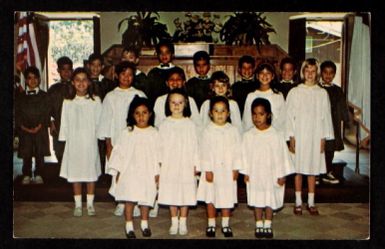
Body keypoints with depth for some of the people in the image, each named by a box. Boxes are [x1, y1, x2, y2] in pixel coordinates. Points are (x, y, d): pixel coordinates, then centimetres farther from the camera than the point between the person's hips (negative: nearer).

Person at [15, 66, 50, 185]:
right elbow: (17, 114, 4)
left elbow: (46, 113, -1)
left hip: (40, 130, -1)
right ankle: (26, 175, 15)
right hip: (25, 131, 1)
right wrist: (23, 127, -8)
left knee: (39, 154, 3)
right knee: (26, 154, 4)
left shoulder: (44, 96, 5)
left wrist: (39, 126, -11)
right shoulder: (21, 96, 9)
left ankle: (38, 175, 14)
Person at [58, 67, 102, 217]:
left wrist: (98, 137, -4)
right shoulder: (68, 102, 1)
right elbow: (65, 124, 4)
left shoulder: (95, 101, -2)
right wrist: (64, 139, 1)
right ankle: (78, 205, 20)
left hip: (90, 143, -1)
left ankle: (90, 204, 20)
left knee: (91, 174, 7)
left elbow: (99, 122, 1)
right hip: (74, 143, 1)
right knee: (75, 174, 7)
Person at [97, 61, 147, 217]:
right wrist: (108, 144, 1)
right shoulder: (111, 97, 7)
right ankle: (121, 202, 14)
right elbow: (106, 121, 6)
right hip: (117, 140, 0)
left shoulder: (139, 95, 6)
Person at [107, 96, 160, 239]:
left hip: (147, 172, 1)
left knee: (145, 199, 9)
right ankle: (129, 225, 13)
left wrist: (157, 172, 1)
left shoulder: (154, 133, 1)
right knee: (130, 199, -1)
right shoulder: (127, 132, -1)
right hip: (130, 172, -1)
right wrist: (117, 170, 0)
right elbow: (119, 151, 2)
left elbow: (157, 153, 3)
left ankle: (144, 224, 28)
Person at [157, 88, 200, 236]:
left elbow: (194, 146, 3)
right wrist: (160, 162, 0)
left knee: (185, 195, 4)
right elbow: (161, 145, 5)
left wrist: (195, 165, 1)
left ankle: (183, 222, 18)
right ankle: (174, 222, 21)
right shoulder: (165, 124, 3)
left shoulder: (190, 124, 1)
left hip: (186, 166, -1)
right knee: (170, 194, 6)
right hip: (169, 166, 1)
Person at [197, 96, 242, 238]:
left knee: (227, 198, 7)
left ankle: (225, 225, 21)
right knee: (210, 199, 8)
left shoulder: (233, 130, 0)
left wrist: (236, 169, -2)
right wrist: (207, 170, -9)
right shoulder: (208, 131, -4)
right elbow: (204, 152, -5)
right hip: (212, 170, -1)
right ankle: (211, 224, 21)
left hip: (228, 171, 1)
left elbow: (237, 151, 2)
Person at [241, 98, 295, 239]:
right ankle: (259, 225, 24)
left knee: (270, 200, 10)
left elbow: (282, 155, -4)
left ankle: (268, 225, 24)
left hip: (271, 175, -1)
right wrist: (245, 173, -1)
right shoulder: (248, 136, -5)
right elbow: (244, 155, 0)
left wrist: (282, 175, -3)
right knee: (257, 200, 10)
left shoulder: (276, 136, -9)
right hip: (254, 175, 1)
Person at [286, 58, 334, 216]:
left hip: (315, 137, 2)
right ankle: (298, 202, 13)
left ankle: (311, 203, 16)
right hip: (299, 136, -1)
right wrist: (291, 138, -6)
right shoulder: (294, 92, -1)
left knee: (313, 169, 6)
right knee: (298, 169, 3)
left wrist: (323, 139, 1)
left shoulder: (322, 93, 4)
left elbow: (325, 116, 6)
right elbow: (290, 116, -1)